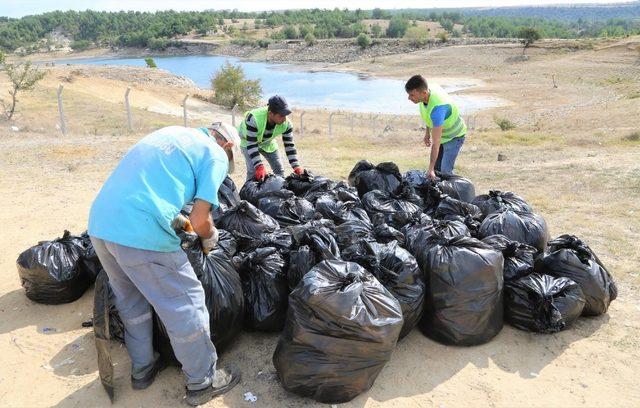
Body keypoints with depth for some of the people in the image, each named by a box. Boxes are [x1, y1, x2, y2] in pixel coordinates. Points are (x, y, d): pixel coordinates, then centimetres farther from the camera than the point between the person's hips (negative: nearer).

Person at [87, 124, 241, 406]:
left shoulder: (173, 132, 23)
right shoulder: (216, 155, 1)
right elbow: (200, 220, -7)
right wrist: (210, 238, 14)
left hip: (99, 222, 9)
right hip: (140, 234, -8)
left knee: (131, 300, 25)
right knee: (185, 305, 8)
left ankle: (142, 369, 42)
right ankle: (203, 382, 24)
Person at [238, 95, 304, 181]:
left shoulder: (286, 124, -28)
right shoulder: (254, 119, -42)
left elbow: (289, 145, -19)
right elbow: (251, 145, -41)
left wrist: (296, 167, -27)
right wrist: (259, 167, -48)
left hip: (267, 142, 4)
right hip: (248, 141, -4)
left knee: (279, 170, 3)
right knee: (253, 171, -19)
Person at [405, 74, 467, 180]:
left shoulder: (437, 108, -42)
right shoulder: (429, 91, -18)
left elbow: (436, 142, -42)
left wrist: (430, 169, -42)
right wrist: (427, 132, 12)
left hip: (454, 137, -8)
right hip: (441, 135, 8)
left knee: (445, 172, -13)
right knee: (436, 168, 10)